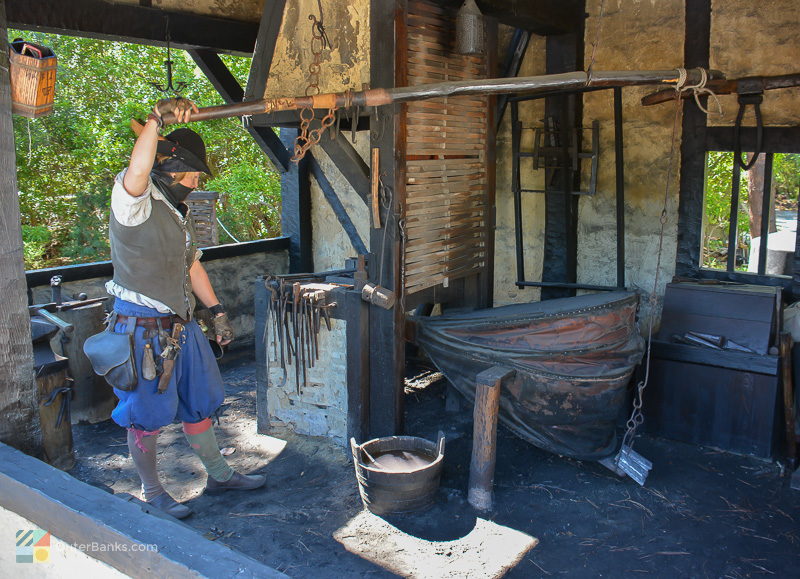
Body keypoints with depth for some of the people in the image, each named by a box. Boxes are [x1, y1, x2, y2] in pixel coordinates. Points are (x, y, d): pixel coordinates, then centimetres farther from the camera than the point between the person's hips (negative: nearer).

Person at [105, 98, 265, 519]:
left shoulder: (179, 212, 14)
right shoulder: (134, 202, -14)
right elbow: (137, 171, -39)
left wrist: (216, 310, 18)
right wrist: (157, 117, -41)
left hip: (182, 326, 9)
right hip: (143, 330, -9)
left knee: (198, 405, 19)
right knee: (147, 417, 6)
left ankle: (219, 475, 35)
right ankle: (152, 493, 24)